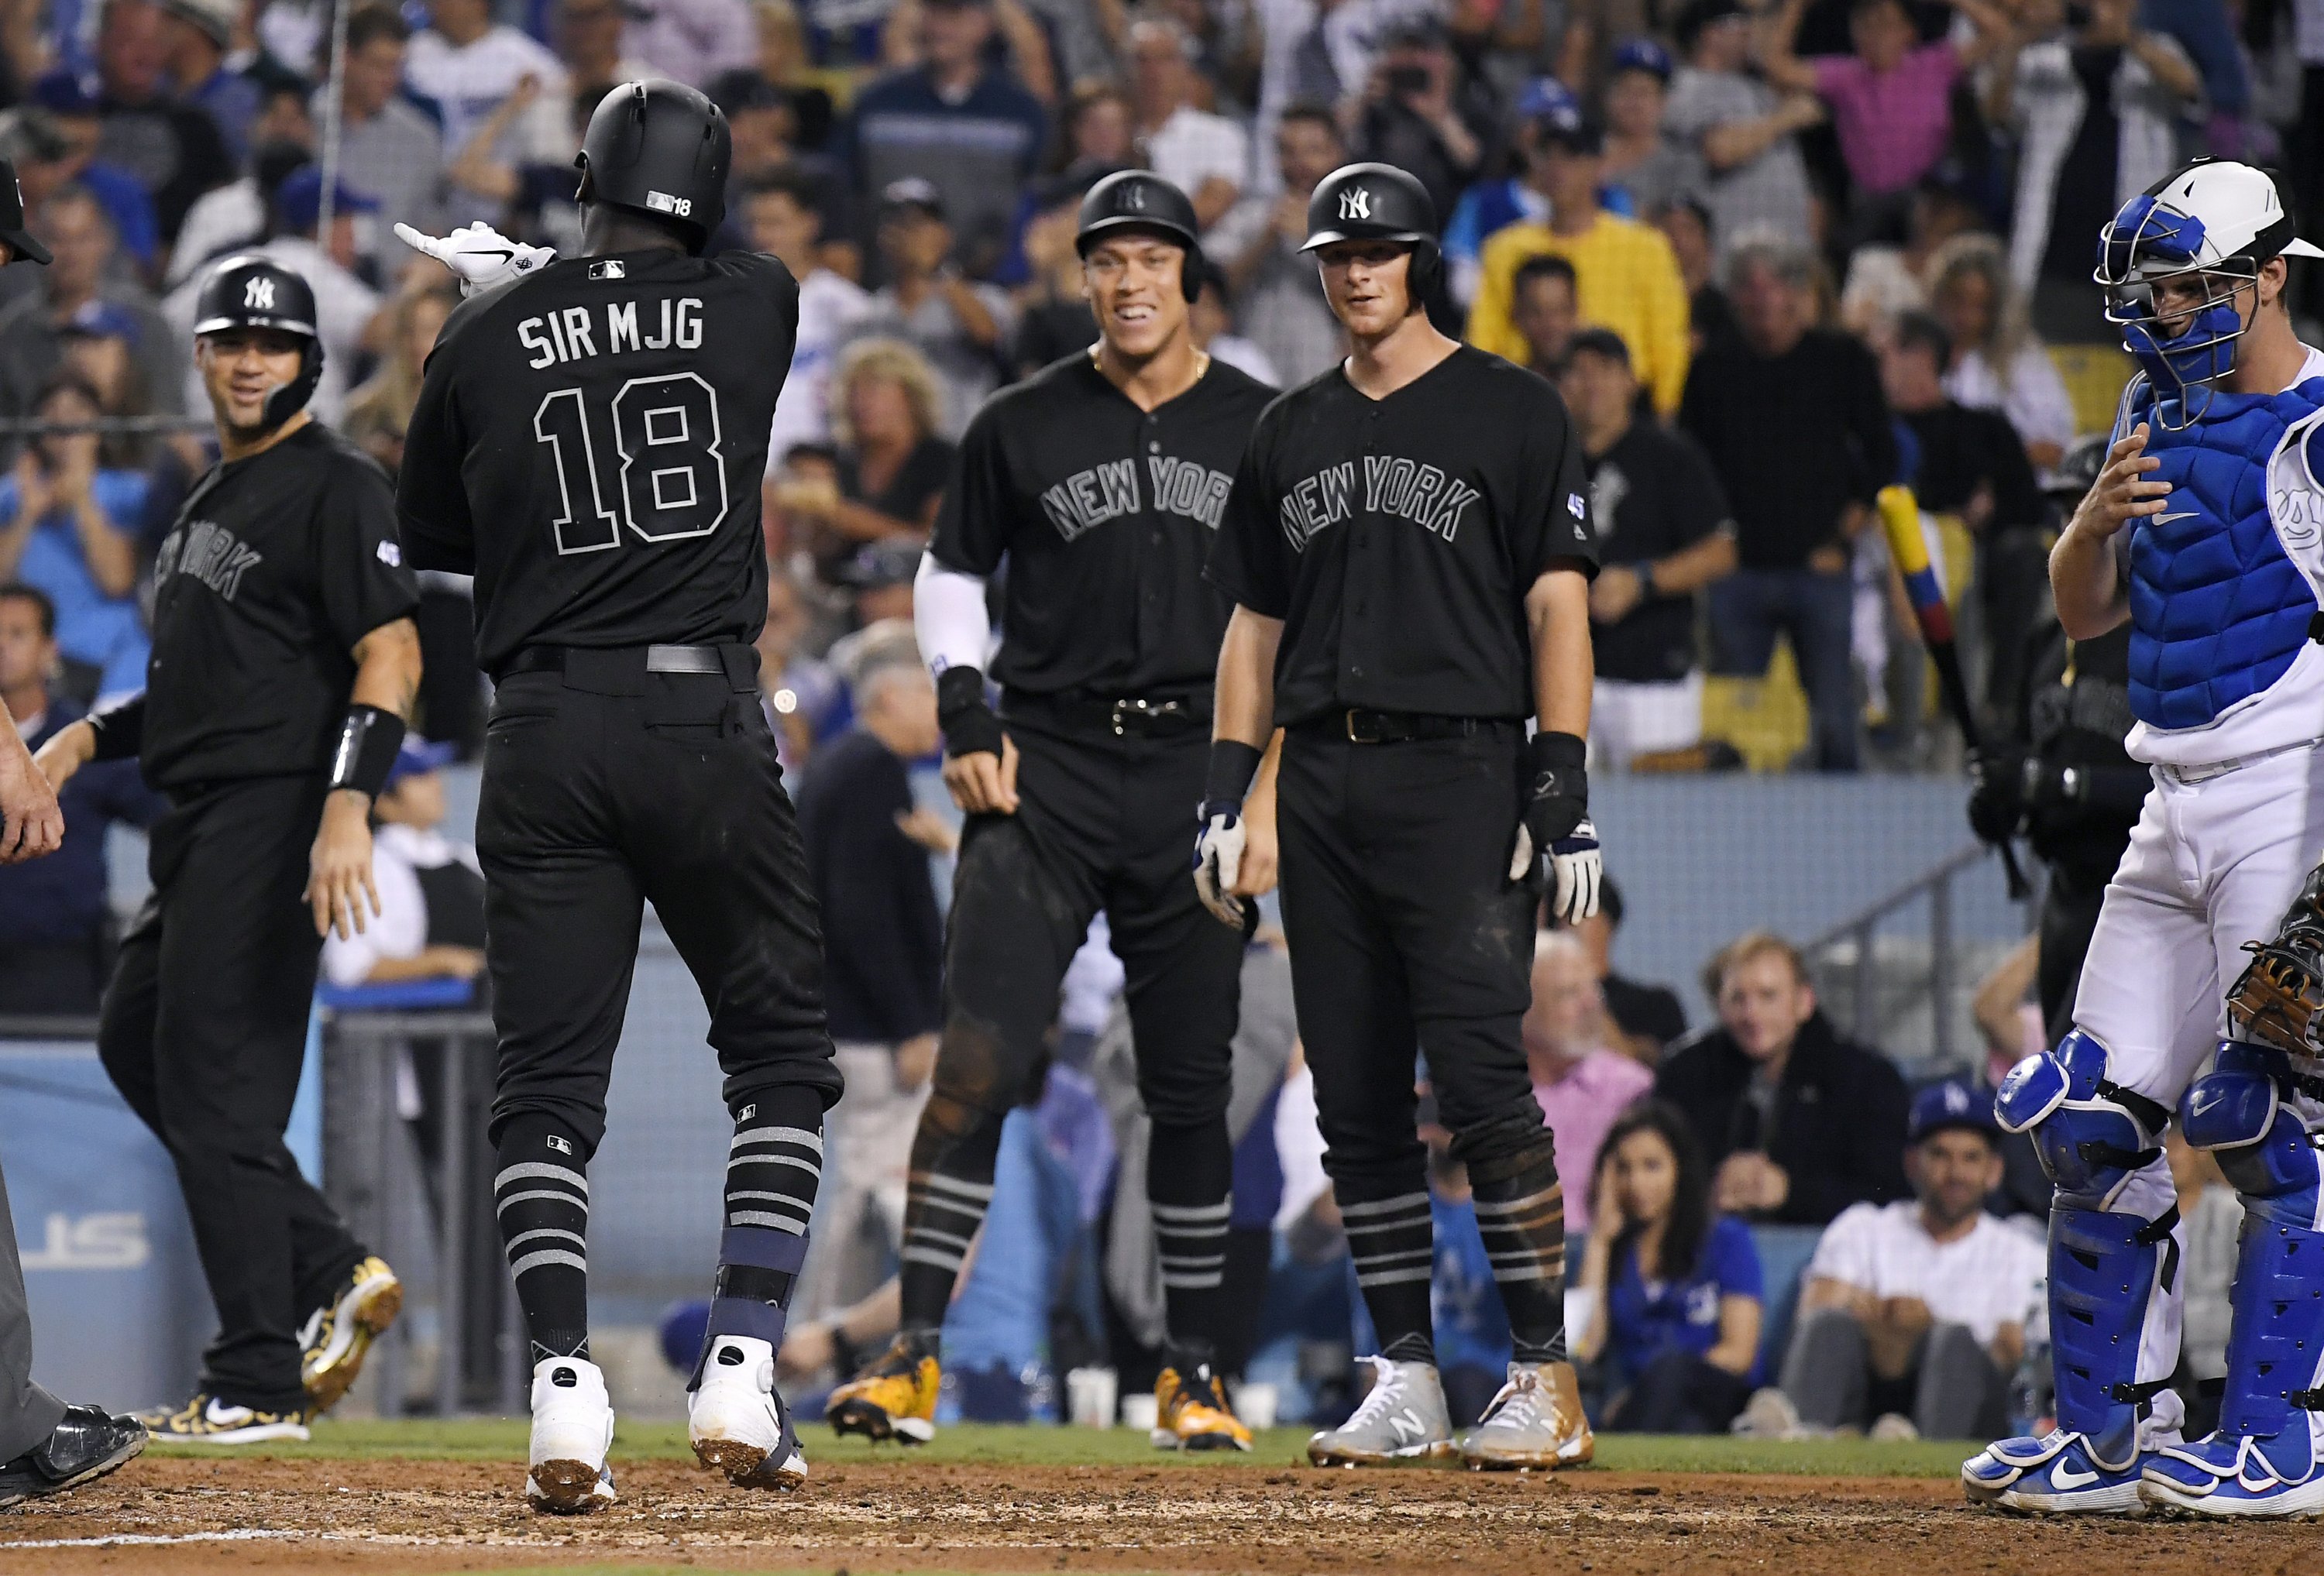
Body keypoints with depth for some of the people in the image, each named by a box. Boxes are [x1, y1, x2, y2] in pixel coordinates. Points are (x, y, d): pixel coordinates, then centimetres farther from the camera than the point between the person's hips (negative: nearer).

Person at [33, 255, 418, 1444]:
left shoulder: (335, 486, -8)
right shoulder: (209, 499, 21)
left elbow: (390, 656, -16)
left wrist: (347, 807, -26)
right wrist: (90, 739, 14)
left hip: (276, 811, -10)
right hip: (199, 815, 10)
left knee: (218, 1081, -10)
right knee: (136, 1042, 14)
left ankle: (257, 1383, -7)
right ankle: (331, 1276, 17)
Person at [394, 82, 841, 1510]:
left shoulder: (488, 341, 4)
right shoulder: (757, 305, 2)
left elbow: (433, 534, 18)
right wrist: (529, 275, 34)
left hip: (546, 732, 1)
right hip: (707, 718, -1)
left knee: (548, 1082, 3)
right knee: (784, 1055, 12)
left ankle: (566, 1392, -12)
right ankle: (744, 1376, -1)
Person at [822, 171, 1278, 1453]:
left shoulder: (1264, 431, 6)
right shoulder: (1022, 428, 4)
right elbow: (949, 576, 15)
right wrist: (963, 715, -1)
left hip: (1196, 771, 1)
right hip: (1045, 769, -1)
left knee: (1190, 1090, 4)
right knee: (979, 1056, -13)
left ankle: (1193, 1373, 16)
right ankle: (915, 1356, -15)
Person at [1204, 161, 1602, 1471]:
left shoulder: (1512, 413, 2)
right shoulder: (1292, 434, 18)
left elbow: (1558, 606, -3)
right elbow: (1257, 623, 21)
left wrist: (1566, 786, -11)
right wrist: (1227, 788, 10)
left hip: (1461, 774, -6)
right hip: (1325, 789, 6)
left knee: (1481, 1077, -14)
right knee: (1358, 1102, 3)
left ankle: (1546, 1381, -11)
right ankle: (1407, 1383, 8)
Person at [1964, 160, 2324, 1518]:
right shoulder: (2160, 413, 14)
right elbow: (2087, 611, 17)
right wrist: (2100, 516, -6)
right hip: (2178, 808, 8)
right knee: (2093, 1117, 5)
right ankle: (2110, 1436, 12)